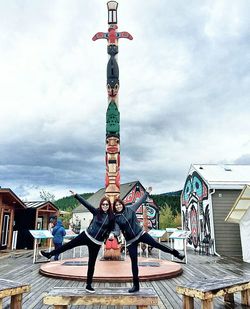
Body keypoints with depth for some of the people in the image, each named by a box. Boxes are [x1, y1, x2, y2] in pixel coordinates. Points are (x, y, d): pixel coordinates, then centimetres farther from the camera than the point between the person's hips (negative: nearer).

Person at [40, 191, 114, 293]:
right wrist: (75, 195, -9)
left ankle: (88, 285, 22)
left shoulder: (111, 217, -8)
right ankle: (50, 254, 28)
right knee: (69, 244, 7)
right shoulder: (96, 212, -6)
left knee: (91, 263, 7)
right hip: (86, 235, 2)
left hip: (96, 243, -1)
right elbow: (85, 203, -7)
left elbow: (111, 229, 6)